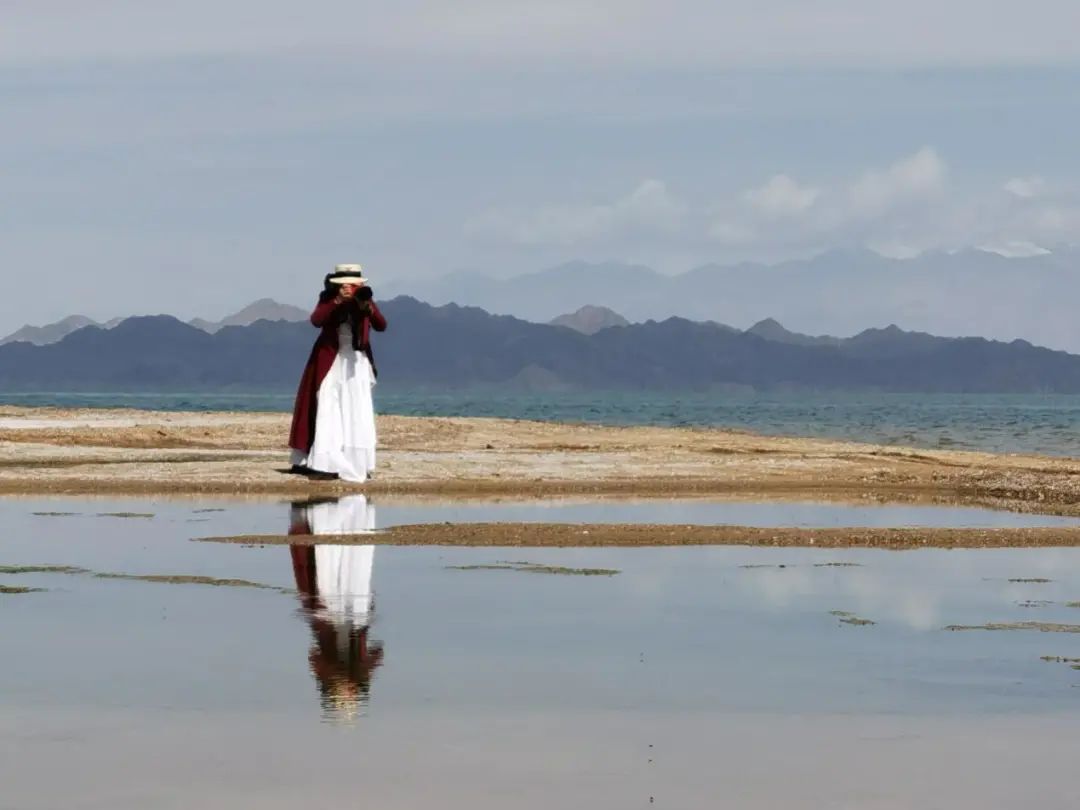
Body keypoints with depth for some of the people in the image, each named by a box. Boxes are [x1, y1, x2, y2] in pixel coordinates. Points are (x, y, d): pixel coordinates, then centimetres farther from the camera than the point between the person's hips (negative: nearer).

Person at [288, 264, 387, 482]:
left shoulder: (365, 300, 1)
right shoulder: (327, 299, -2)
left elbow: (382, 326, -11)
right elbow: (316, 320, -19)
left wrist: (368, 308, -29)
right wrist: (337, 301, -29)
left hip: (357, 362, 2)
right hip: (330, 362, -2)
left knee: (358, 415, -2)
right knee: (327, 413, -7)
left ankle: (358, 465, 3)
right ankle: (327, 465, -10)